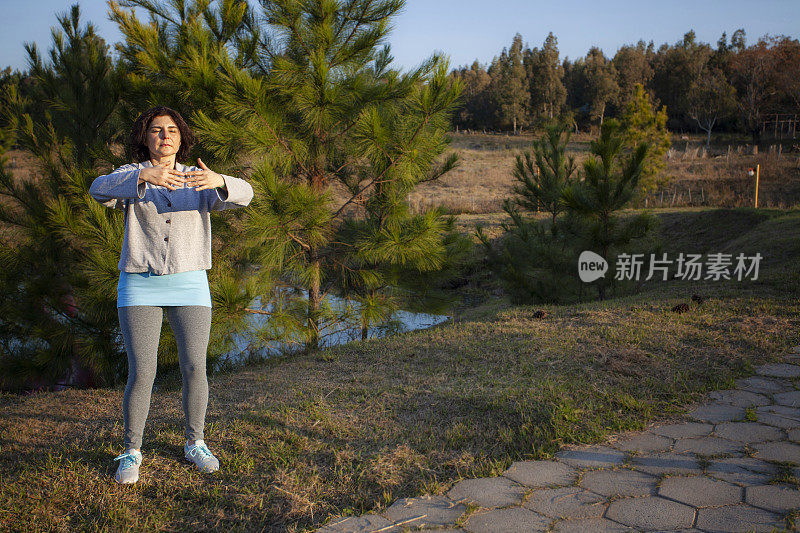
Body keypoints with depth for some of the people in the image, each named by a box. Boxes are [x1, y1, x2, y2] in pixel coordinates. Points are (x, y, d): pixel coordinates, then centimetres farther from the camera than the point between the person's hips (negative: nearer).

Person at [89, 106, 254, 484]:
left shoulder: (199, 180, 5)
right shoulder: (130, 177, 1)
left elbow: (242, 195, -14)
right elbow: (99, 190, -23)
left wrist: (218, 181, -37)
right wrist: (144, 176, -40)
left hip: (188, 286, 2)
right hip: (139, 287, -1)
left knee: (194, 369, -1)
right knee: (141, 373, -6)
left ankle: (194, 444, 18)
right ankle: (131, 452, 12)